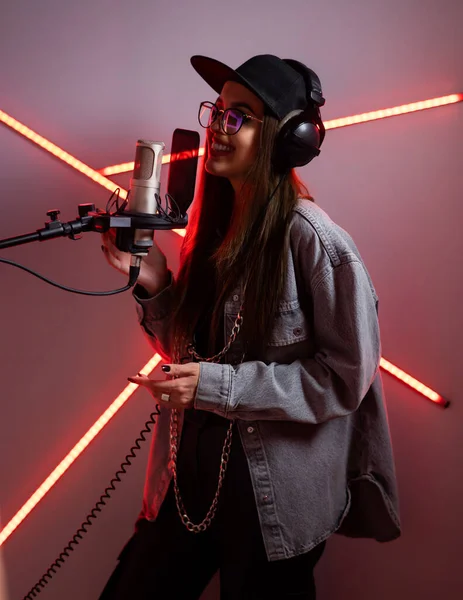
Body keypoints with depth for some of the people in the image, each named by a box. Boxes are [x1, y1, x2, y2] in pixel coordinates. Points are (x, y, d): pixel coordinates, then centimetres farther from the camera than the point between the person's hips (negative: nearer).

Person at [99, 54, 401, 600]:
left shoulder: (312, 239, -19)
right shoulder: (212, 223, 2)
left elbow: (345, 376, -18)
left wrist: (218, 385, -22)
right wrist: (152, 286, -8)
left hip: (274, 496, -7)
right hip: (190, 471, 7)